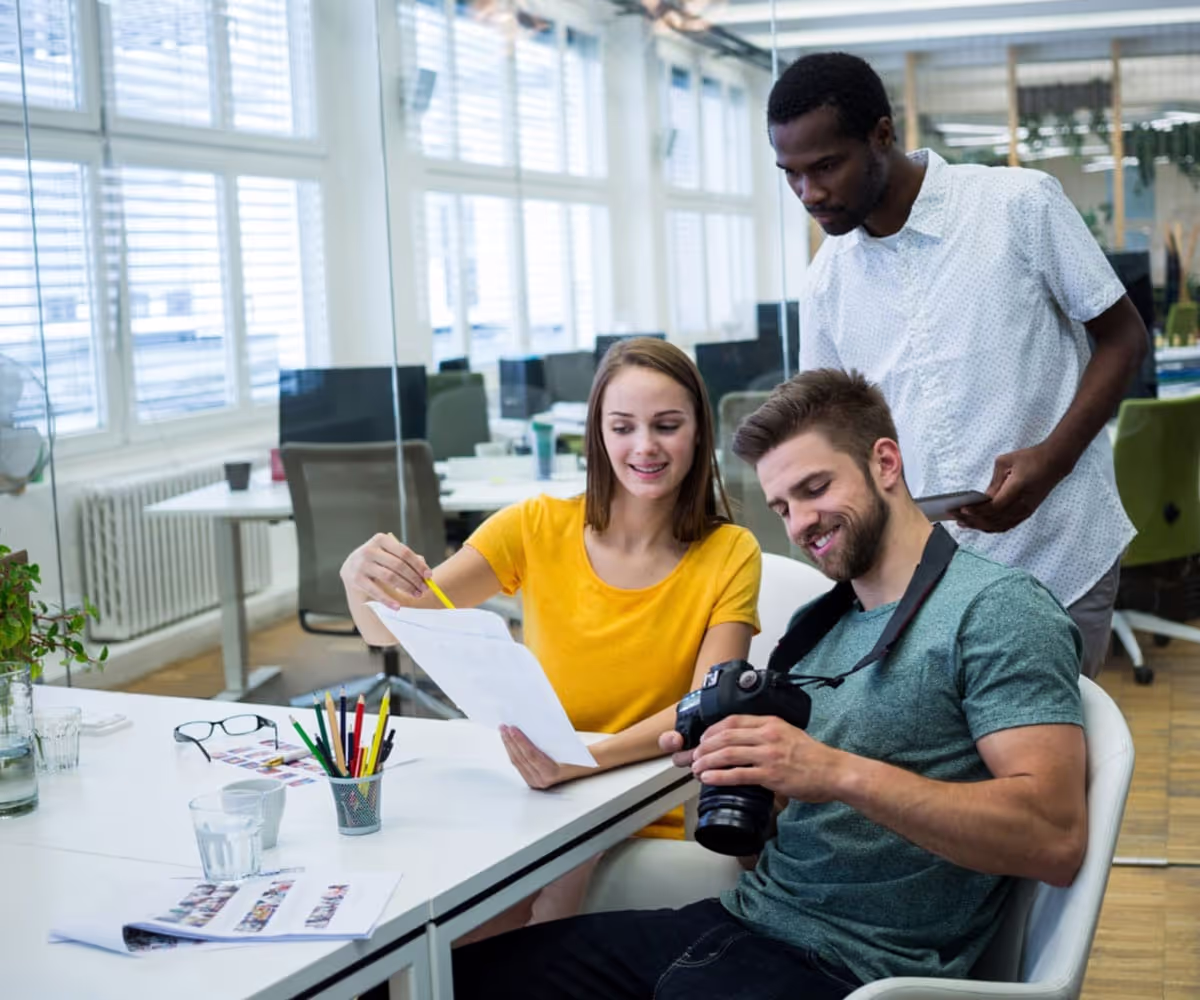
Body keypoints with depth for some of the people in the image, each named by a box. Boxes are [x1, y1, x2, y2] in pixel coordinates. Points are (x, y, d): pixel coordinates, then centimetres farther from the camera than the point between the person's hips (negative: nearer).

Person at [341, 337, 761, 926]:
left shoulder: (730, 554, -1)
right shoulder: (538, 528, 1)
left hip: (660, 828, 0)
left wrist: (585, 759, -33)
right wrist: (360, 581, -29)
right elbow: (389, 630, -5)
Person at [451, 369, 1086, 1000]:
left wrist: (840, 773, -26)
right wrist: (722, 756, -3)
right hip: (745, 919, 8)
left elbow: (1056, 840, -19)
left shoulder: (998, 609, -8)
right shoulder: (819, 622, 16)